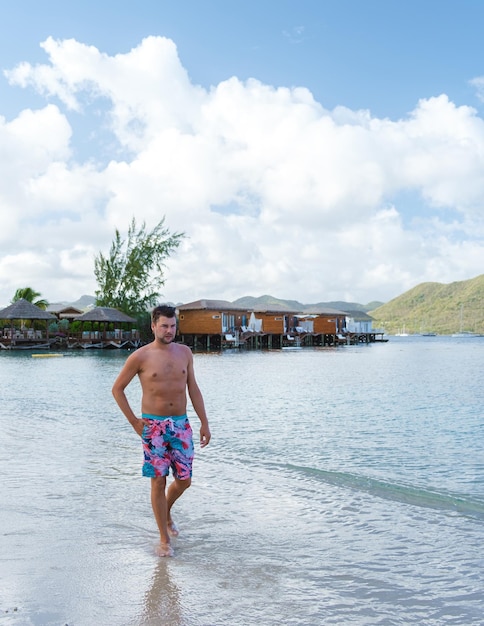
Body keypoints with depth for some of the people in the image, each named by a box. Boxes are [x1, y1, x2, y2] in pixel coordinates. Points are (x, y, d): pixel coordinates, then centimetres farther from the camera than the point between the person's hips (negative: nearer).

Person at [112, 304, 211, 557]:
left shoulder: (184, 352, 5)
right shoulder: (140, 357, -7)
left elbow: (193, 389, 10)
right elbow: (117, 388, 1)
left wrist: (204, 421, 7)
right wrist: (134, 421, -3)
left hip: (181, 424, 4)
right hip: (153, 426, -4)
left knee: (184, 480, 8)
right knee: (159, 482, 1)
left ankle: (166, 512, 39)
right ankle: (164, 540, 15)